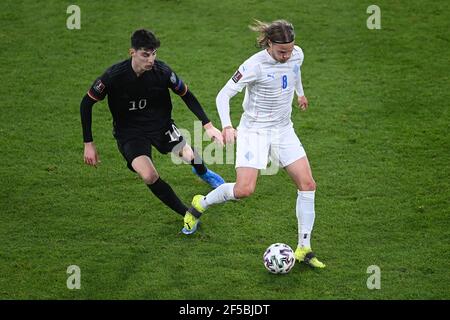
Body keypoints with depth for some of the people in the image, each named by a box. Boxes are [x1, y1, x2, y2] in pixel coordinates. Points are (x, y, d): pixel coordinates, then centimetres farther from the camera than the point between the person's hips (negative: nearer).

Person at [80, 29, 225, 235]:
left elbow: (186, 96, -1)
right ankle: (187, 215, -4)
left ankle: (203, 173, 29)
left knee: (191, 156, -13)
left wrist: (208, 125, -6)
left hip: (161, 124, 3)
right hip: (129, 132, -3)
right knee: (149, 176, -25)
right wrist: (89, 144, -10)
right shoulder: (114, 76, -23)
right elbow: (86, 104, -10)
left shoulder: (162, 71, -18)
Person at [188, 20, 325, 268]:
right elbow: (223, 95, -18)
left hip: (283, 129, 6)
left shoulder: (296, 55, -3)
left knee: (307, 185, -5)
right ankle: (201, 203, 12)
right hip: (255, 130, -6)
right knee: (244, 190, -19)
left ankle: (304, 249, 5)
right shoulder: (255, 66, -22)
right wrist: (227, 126, -32)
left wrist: (300, 93, 40)